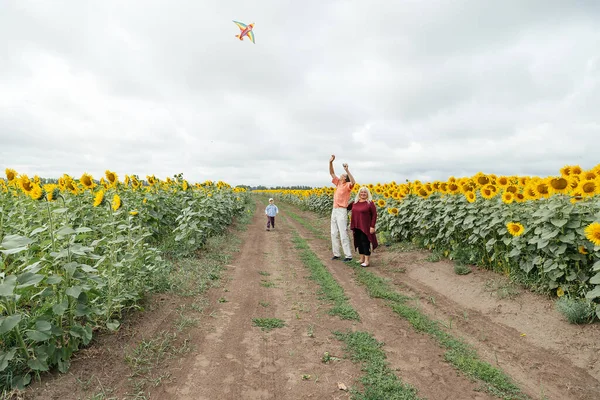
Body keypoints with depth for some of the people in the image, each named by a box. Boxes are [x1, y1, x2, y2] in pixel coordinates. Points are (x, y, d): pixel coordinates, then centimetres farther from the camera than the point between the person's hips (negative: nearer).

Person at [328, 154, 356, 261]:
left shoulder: (347, 185, -8)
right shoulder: (338, 183, 13)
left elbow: (353, 182, -31)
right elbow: (332, 173, 17)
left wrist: (347, 170, -33)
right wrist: (331, 162, 5)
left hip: (342, 211, -8)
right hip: (334, 210, 9)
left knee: (343, 234, -8)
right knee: (334, 233, 10)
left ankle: (348, 255, -1)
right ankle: (337, 254, 18)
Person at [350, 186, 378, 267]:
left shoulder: (370, 203, -8)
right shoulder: (355, 202, 7)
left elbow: (374, 215, -9)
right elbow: (353, 214, 15)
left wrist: (372, 226, -13)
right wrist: (352, 226, 13)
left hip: (365, 227, -6)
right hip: (357, 227, 6)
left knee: (365, 242, -4)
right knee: (359, 242, 12)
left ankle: (366, 261, 2)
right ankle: (361, 258, 24)